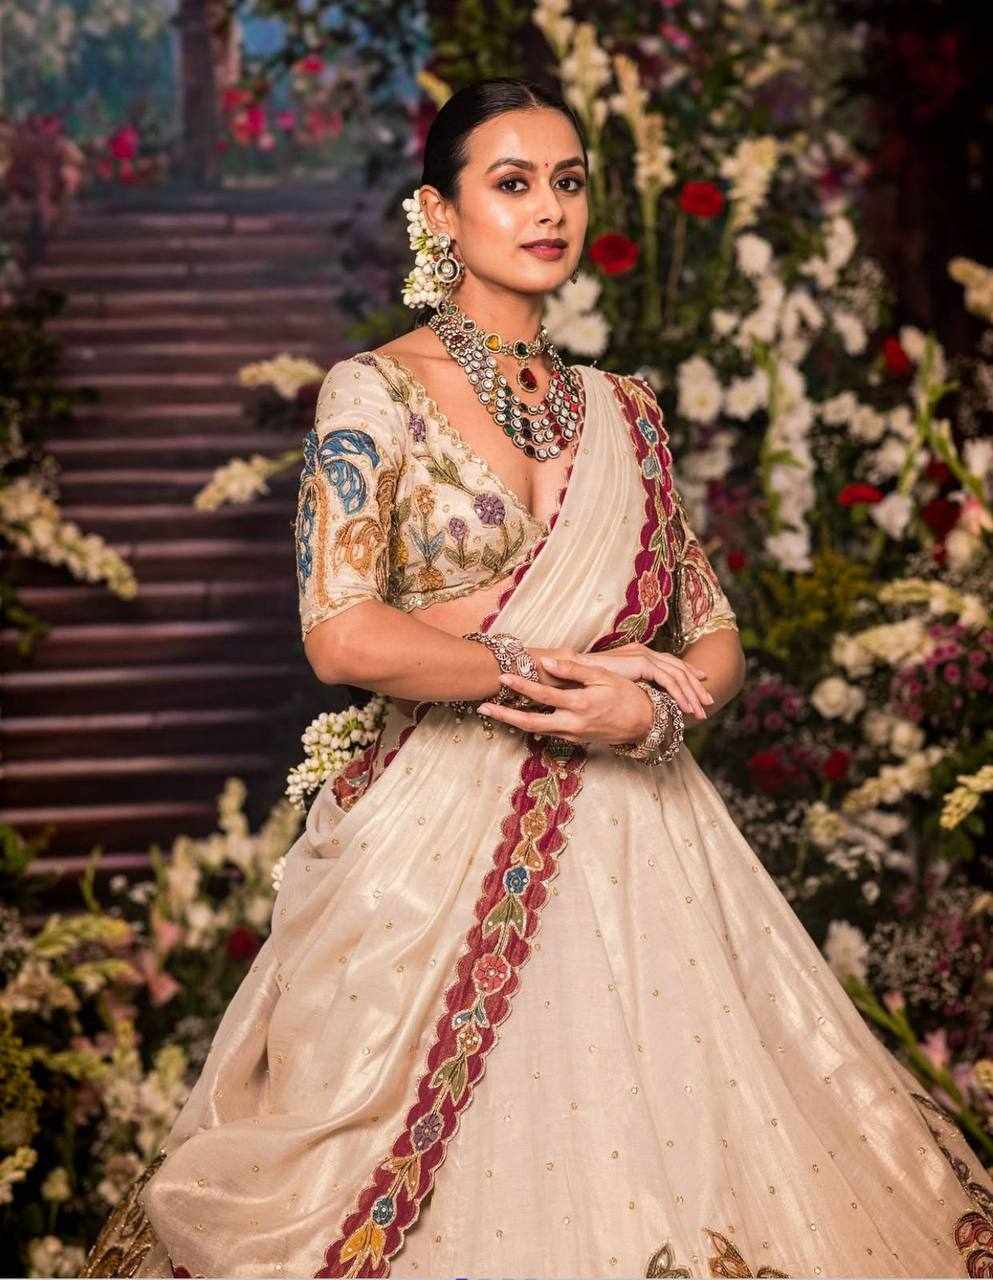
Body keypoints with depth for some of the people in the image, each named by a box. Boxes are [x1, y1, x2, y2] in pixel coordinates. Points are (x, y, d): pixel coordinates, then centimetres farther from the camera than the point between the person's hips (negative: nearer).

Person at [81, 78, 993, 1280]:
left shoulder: (622, 411, 13)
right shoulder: (375, 392, -1)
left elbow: (714, 635, 12)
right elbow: (342, 633, -12)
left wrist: (646, 708, -10)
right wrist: (559, 670, -10)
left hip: (631, 837, 4)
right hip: (442, 837, -4)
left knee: (658, 1142, 2)